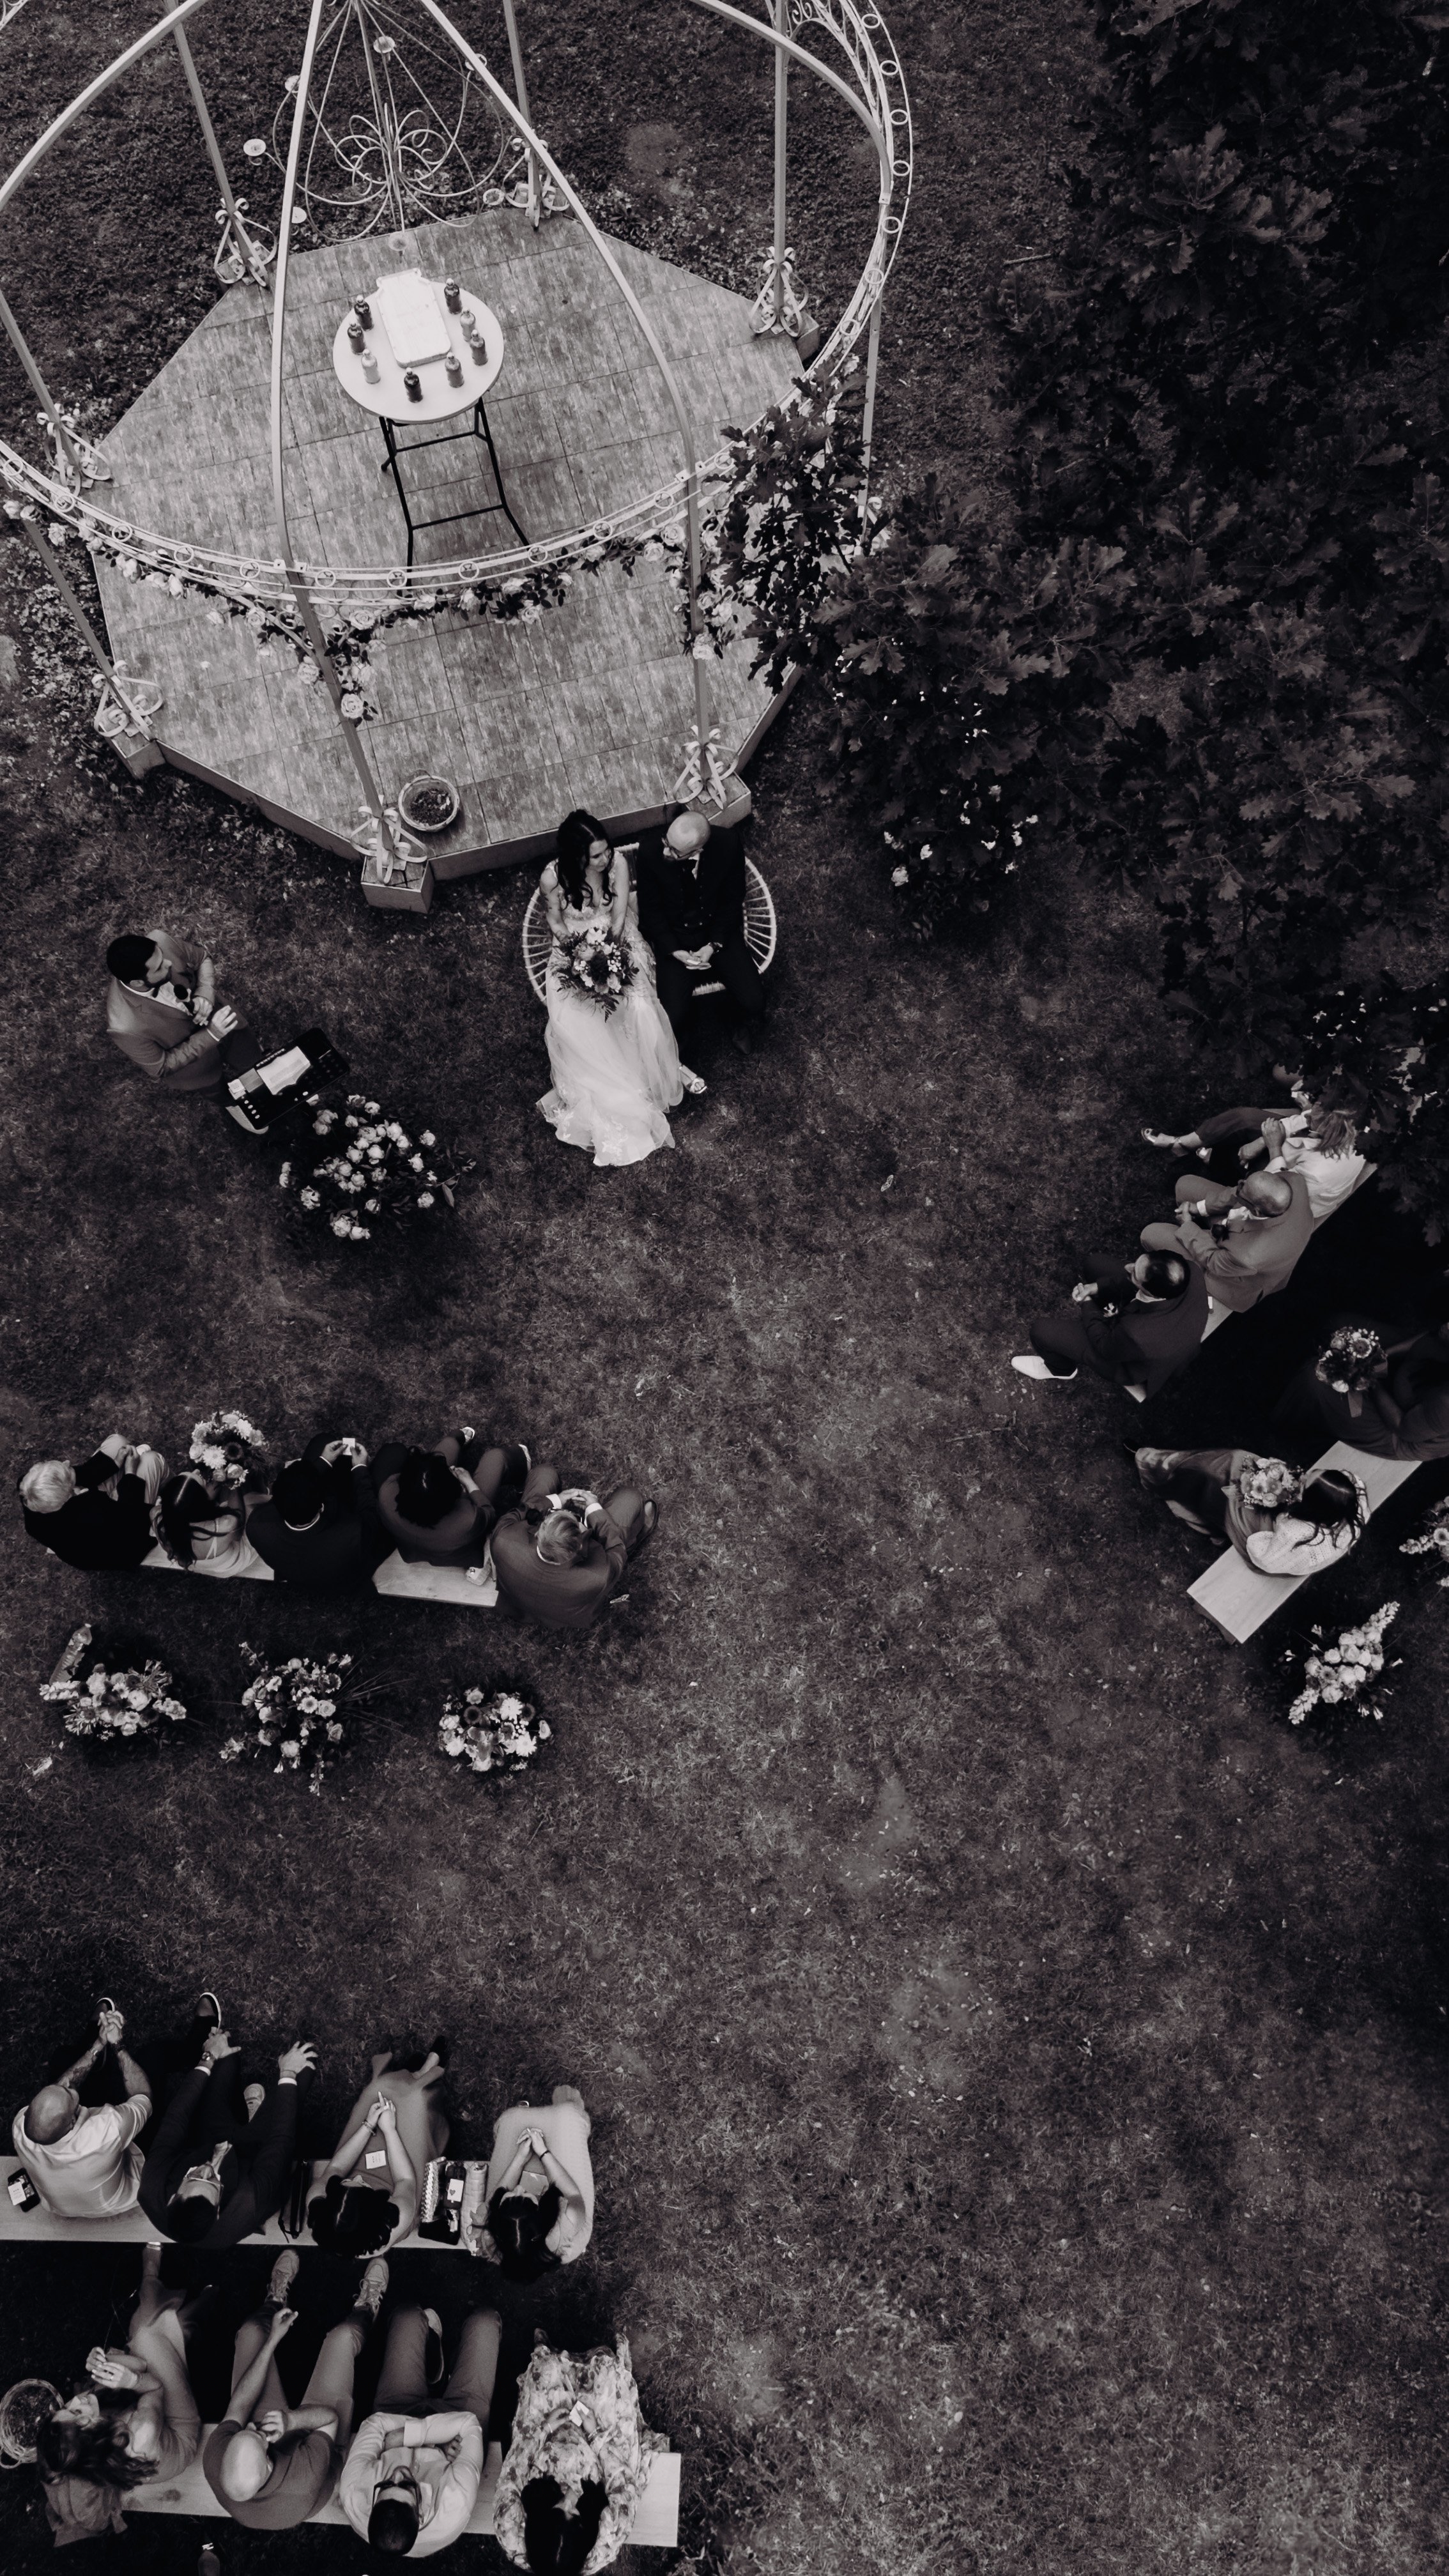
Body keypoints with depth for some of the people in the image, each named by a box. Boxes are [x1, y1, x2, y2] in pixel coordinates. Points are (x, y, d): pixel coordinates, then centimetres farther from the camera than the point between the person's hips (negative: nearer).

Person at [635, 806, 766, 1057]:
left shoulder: (728, 843, -19)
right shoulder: (651, 848, -20)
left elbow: (733, 900, -4)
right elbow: (650, 909, -7)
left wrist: (713, 946, -14)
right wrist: (675, 951, -17)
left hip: (718, 931, 1)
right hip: (673, 938, -1)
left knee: (753, 1002, -13)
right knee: (673, 1017, -19)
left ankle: (743, 1031, 24)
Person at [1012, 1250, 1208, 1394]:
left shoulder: (1139, 1335, -49)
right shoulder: (1190, 1270, -34)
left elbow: (1105, 1347, -23)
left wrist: (1087, 1305, -11)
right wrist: (1097, 1286, -17)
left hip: (1134, 1367, -5)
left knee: (1041, 1330, -4)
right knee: (1096, 1262, 9)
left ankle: (1062, 1368, 31)